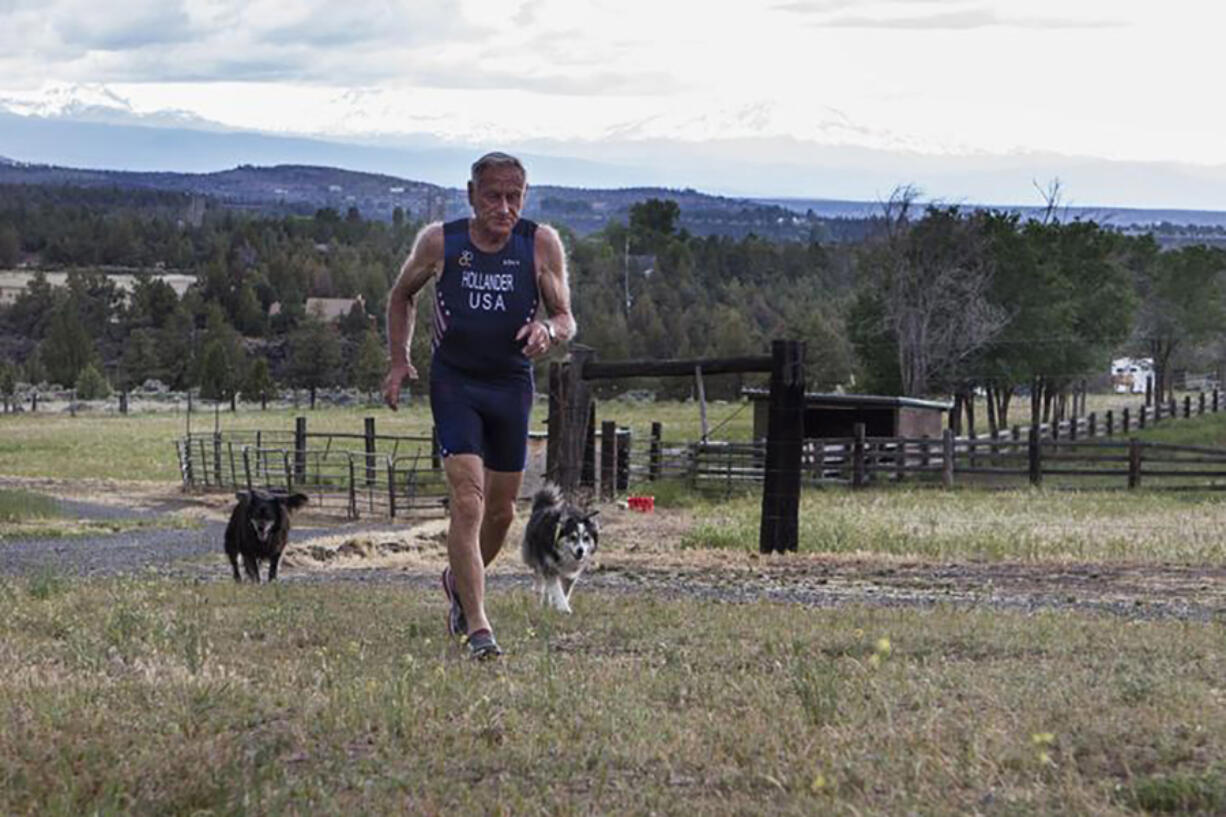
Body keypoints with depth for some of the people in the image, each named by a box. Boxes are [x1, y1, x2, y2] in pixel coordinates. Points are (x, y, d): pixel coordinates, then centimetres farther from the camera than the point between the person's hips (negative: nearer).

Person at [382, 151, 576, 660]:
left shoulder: (542, 245, -6)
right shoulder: (439, 242, -6)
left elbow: (567, 320, -2)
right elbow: (402, 295, 12)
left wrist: (548, 329, -26)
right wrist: (399, 361, 3)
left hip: (512, 385, 2)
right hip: (454, 383, -2)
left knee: (501, 508, 13)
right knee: (467, 500, -17)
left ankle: (460, 581, 42)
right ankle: (477, 627, -18)